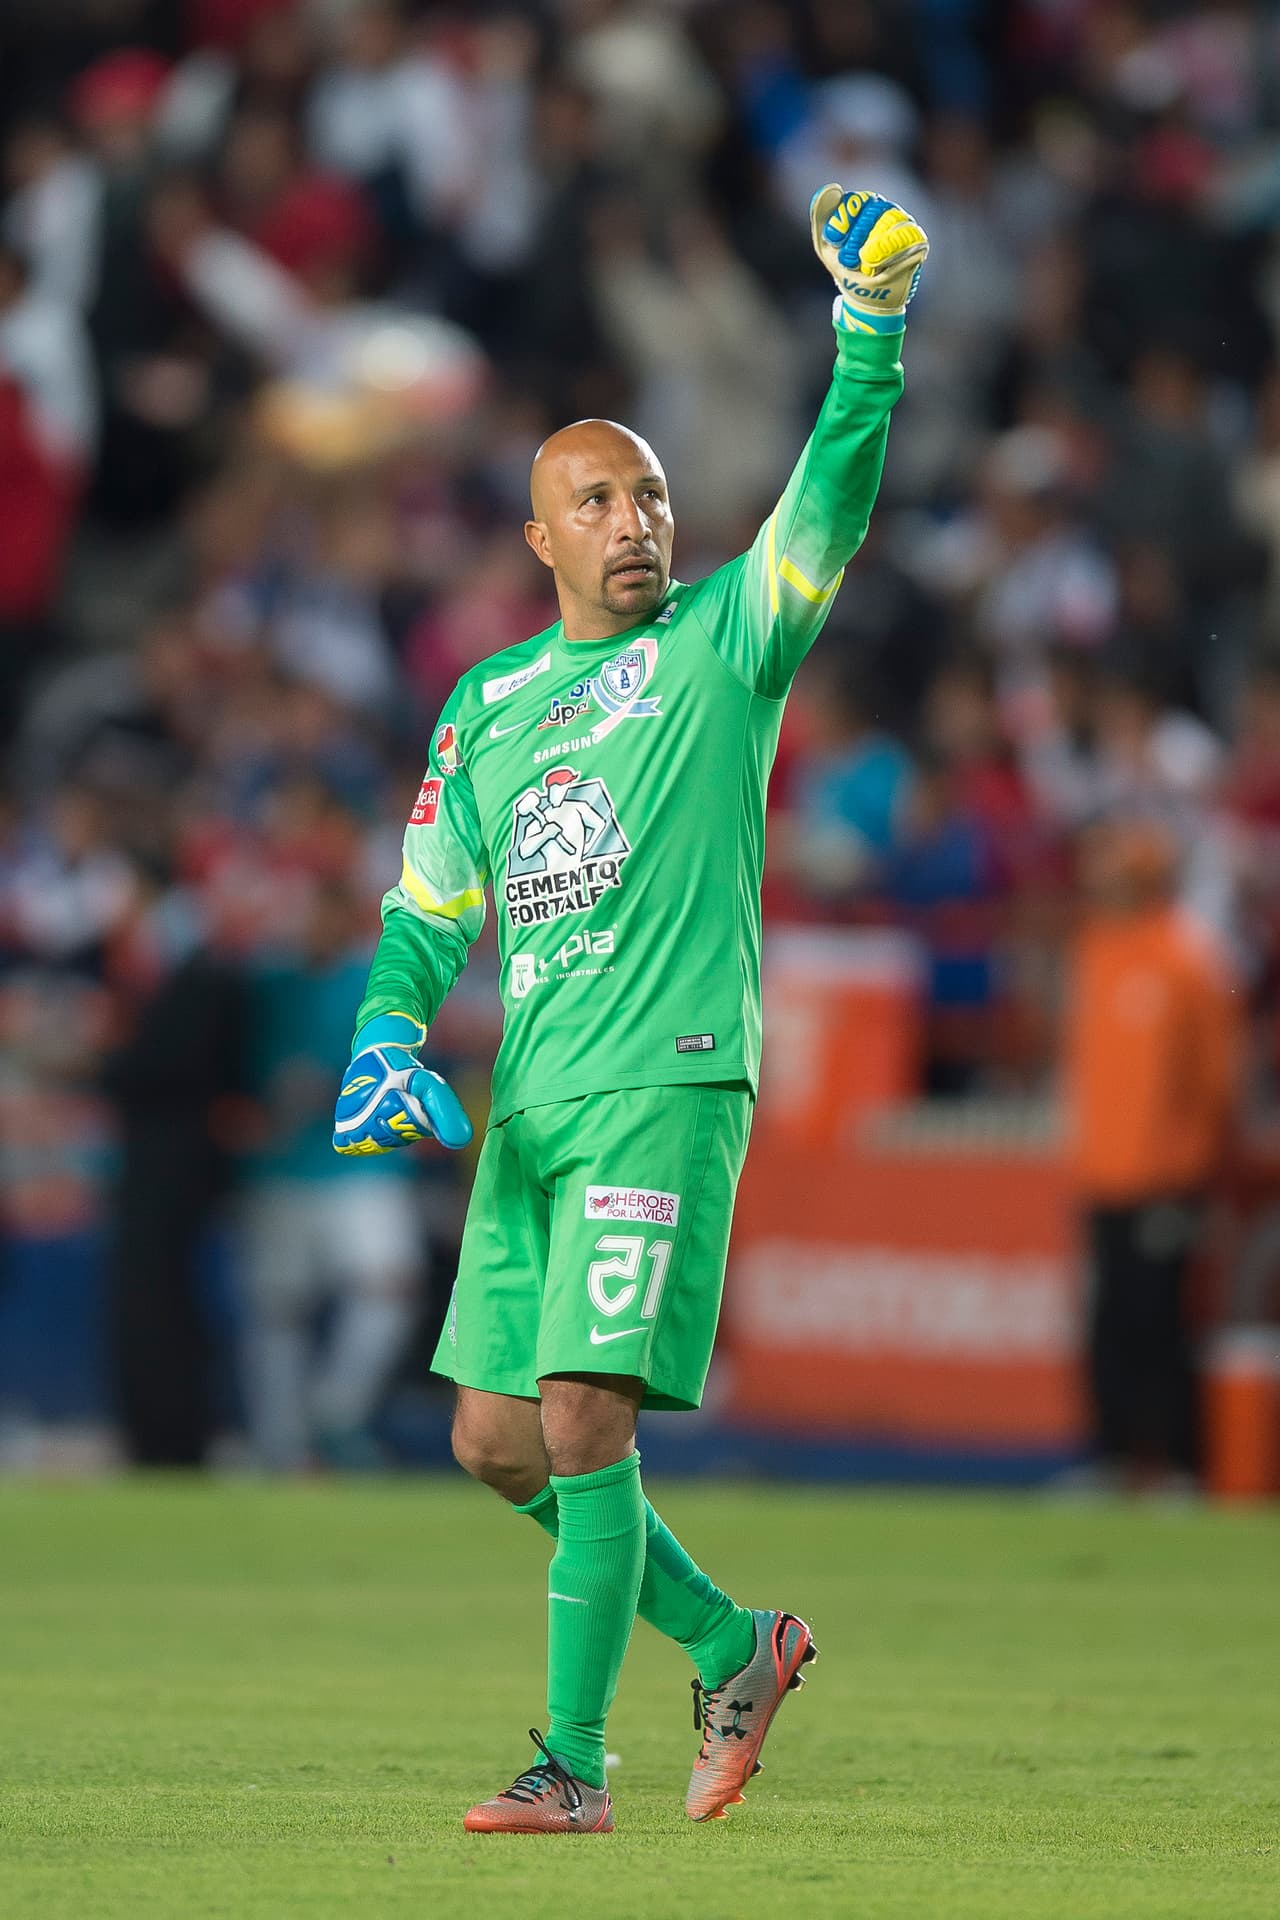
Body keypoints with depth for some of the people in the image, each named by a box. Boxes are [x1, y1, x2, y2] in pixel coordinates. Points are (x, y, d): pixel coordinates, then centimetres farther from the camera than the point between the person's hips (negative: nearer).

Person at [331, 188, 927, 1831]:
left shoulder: (725, 642, 2)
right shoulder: (492, 701, 16)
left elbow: (832, 500, -13)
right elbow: (427, 908, 17)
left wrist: (871, 322, -26)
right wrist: (386, 1037, -1)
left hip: (668, 1085, -6)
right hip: (529, 1105, 6)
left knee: (583, 1416, -14)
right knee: (497, 1436, 6)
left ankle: (574, 1762, -9)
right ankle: (732, 1647, 23)